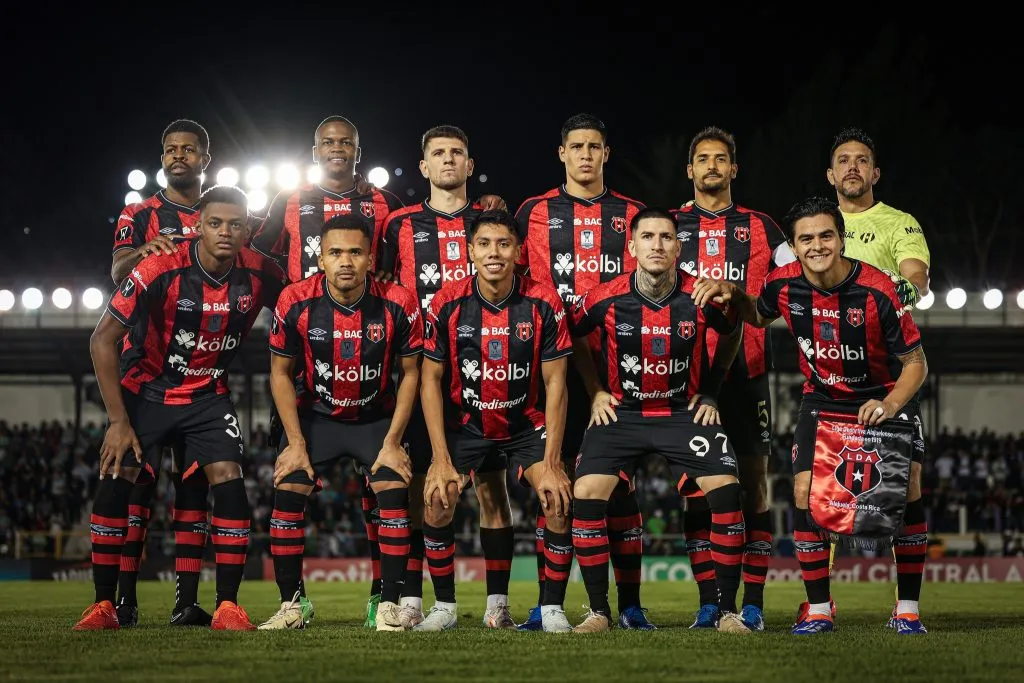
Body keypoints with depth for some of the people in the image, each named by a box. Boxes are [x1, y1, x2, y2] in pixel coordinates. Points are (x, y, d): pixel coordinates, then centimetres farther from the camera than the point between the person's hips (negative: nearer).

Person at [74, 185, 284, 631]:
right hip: (146, 389, -2)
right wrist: (118, 421, -18)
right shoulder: (160, 270, -25)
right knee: (115, 482, -14)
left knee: (228, 478, -16)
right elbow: (103, 340, -18)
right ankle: (103, 605, -4)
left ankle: (228, 606, -11)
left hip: (208, 395, 2)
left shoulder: (259, 274, -15)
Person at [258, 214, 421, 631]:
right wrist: (296, 442, -10)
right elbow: (281, 372, -6)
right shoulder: (295, 303, -19)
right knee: (287, 494, -14)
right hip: (316, 416, 1)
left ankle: (389, 606, -8)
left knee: (395, 493, -18)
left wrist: (392, 442, -12)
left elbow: (411, 373, -7)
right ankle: (290, 607, -3)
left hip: (378, 417, -1)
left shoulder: (398, 304, -20)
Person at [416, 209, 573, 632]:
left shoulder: (543, 303, -15)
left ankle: (552, 608, -6)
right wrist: (441, 460, -15)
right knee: (436, 500, -19)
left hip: (528, 423, -1)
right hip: (465, 425, 1)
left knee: (561, 498, -22)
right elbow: (431, 380, -7)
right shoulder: (448, 304, -13)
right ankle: (444, 607, -1)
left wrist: (551, 463, -17)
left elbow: (555, 383, -11)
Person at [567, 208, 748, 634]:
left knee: (725, 488, -19)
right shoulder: (606, 300, -14)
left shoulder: (701, 298, -13)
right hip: (621, 411, 0)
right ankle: (599, 611, -6)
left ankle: (727, 611, -7)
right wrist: (595, 391, 6)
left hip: (684, 411, 0)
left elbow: (732, 334, 9)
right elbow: (574, 336, 8)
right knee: (587, 492, -19)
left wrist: (710, 391, 7)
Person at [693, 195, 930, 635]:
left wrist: (890, 403, -32)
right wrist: (731, 295, -9)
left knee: (907, 488, -14)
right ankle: (818, 610, -1)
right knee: (806, 491, -11)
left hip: (885, 397, -3)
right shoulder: (785, 285, -15)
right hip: (822, 398, 3)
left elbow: (915, 361, -16)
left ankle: (908, 609, -3)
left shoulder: (877, 290, -25)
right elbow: (758, 316, 11)